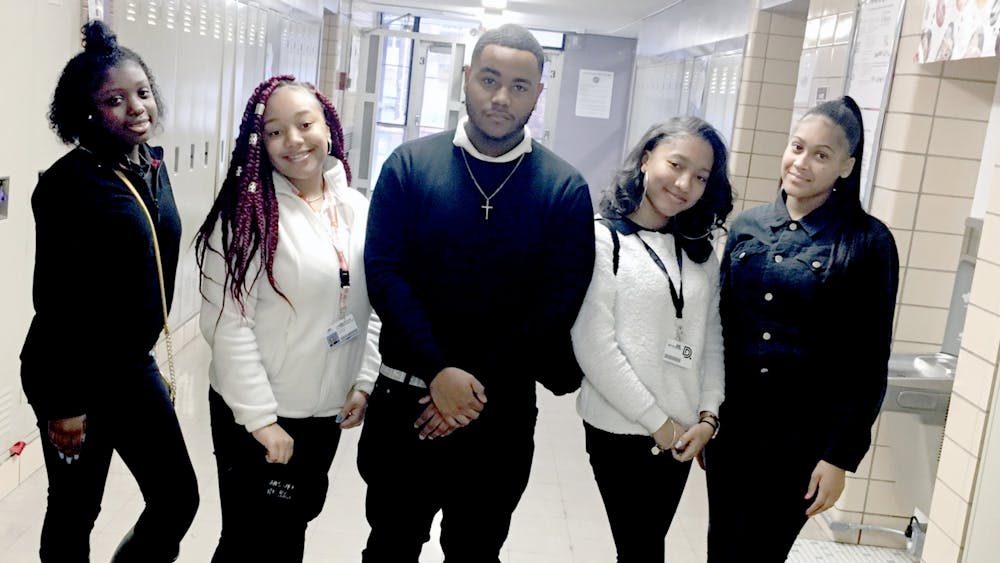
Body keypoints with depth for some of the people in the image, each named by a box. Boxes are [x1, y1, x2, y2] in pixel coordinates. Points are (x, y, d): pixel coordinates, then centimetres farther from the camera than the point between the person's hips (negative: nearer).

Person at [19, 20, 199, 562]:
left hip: (135, 368, 7)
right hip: (77, 375, -7)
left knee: (178, 501, 9)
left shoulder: (153, 168, 6)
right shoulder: (70, 182, -17)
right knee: (75, 511, 10)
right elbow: (54, 301, -17)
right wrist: (64, 404, -16)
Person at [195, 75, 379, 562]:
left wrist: (363, 382, 2)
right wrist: (260, 416, -18)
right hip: (256, 414, -5)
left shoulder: (357, 208, 1)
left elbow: (371, 306, 9)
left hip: (327, 411, 5)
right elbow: (227, 324, -18)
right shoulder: (249, 213, -15)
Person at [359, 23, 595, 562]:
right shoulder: (409, 165, -3)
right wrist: (439, 371, -19)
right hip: (405, 396, 0)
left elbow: (558, 299, -9)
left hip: (503, 410, 0)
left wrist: (479, 383, -14)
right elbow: (384, 271, -9)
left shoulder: (565, 189, -4)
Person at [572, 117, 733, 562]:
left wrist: (708, 416, -3)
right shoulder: (603, 240, -9)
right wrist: (656, 422, -13)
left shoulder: (701, 254, 10)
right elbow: (593, 346, -15)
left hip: (681, 433, 5)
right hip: (619, 428, -5)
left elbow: (711, 339, 10)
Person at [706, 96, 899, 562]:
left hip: (802, 436, -3)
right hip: (730, 424, 4)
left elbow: (869, 360, -8)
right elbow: (720, 325, 8)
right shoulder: (747, 226, 3)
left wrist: (841, 454, -10)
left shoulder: (867, 242, -9)